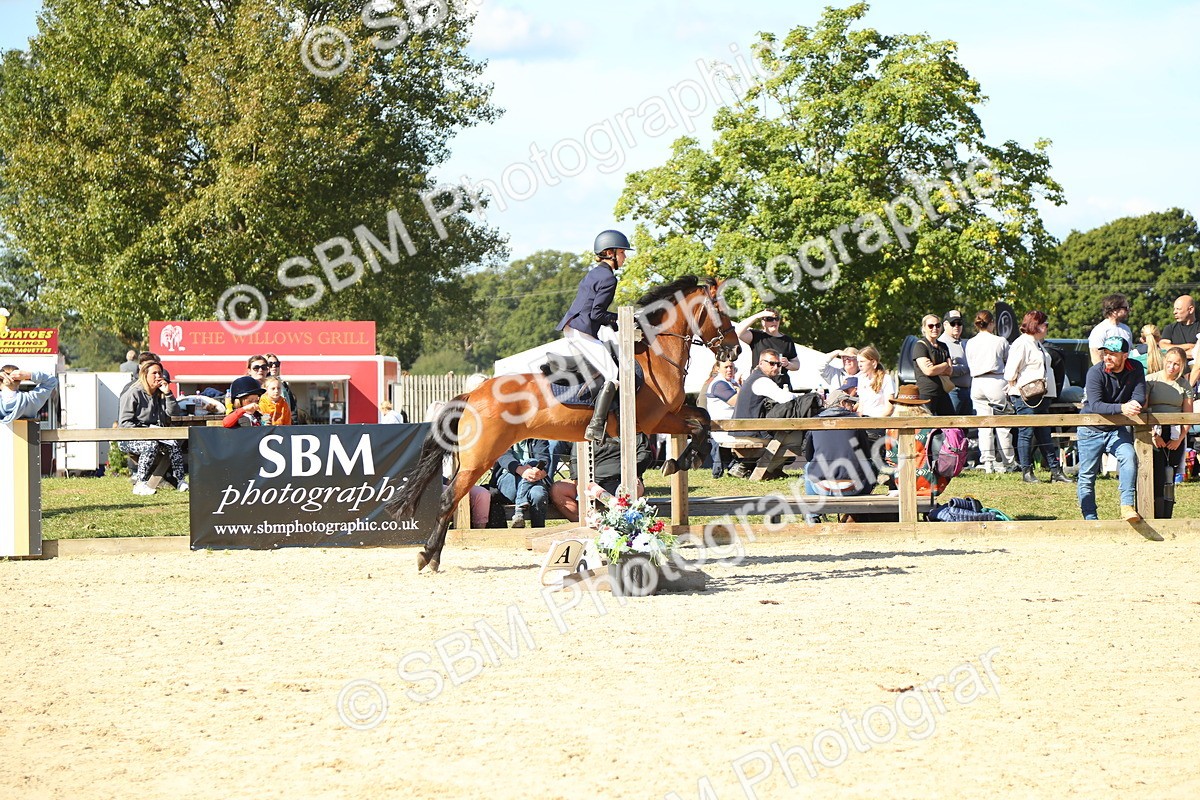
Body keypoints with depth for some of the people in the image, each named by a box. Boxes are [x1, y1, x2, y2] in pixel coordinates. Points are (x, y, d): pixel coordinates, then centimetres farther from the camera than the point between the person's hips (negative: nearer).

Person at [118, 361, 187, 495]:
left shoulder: (160, 394, 14)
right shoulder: (133, 394, -6)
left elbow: (174, 414, 4)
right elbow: (125, 422, -12)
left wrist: (168, 393, -4)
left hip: (154, 435, 6)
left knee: (174, 443, -22)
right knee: (151, 445, -36)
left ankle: (179, 481, -20)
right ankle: (139, 484, -34)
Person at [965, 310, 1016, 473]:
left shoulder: (970, 343, 6)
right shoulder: (1000, 341, -3)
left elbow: (970, 365, 12)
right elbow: (1009, 362, 6)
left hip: (977, 384, 3)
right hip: (996, 382, -3)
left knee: (984, 425, 5)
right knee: (1003, 424, 5)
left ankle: (987, 461, -1)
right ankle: (1008, 461, 9)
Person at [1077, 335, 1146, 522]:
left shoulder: (1135, 369, -6)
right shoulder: (1096, 372, -19)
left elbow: (1140, 397, -9)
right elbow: (1095, 405, -29)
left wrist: (1133, 405, -32)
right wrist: (1122, 408, -43)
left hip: (1117, 430, 2)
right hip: (1091, 430, -2)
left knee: (1129, 456, -26)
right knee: (1087, 476, 1)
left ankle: (1127, 506, -30)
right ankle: (1090, 519, 13)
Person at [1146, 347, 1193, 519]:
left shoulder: (1184, 385, 9)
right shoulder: (1151, 380, 1)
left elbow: (1187, 416, 8)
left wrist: (1180, 439, -5)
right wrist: (1153, 435, -13)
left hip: (1175, 437, 3)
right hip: (1153, 433, -3)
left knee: (1170, 482, -1)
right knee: (1157, 479, -12)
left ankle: (1167, 520, 1)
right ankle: (1157, 519, -13)